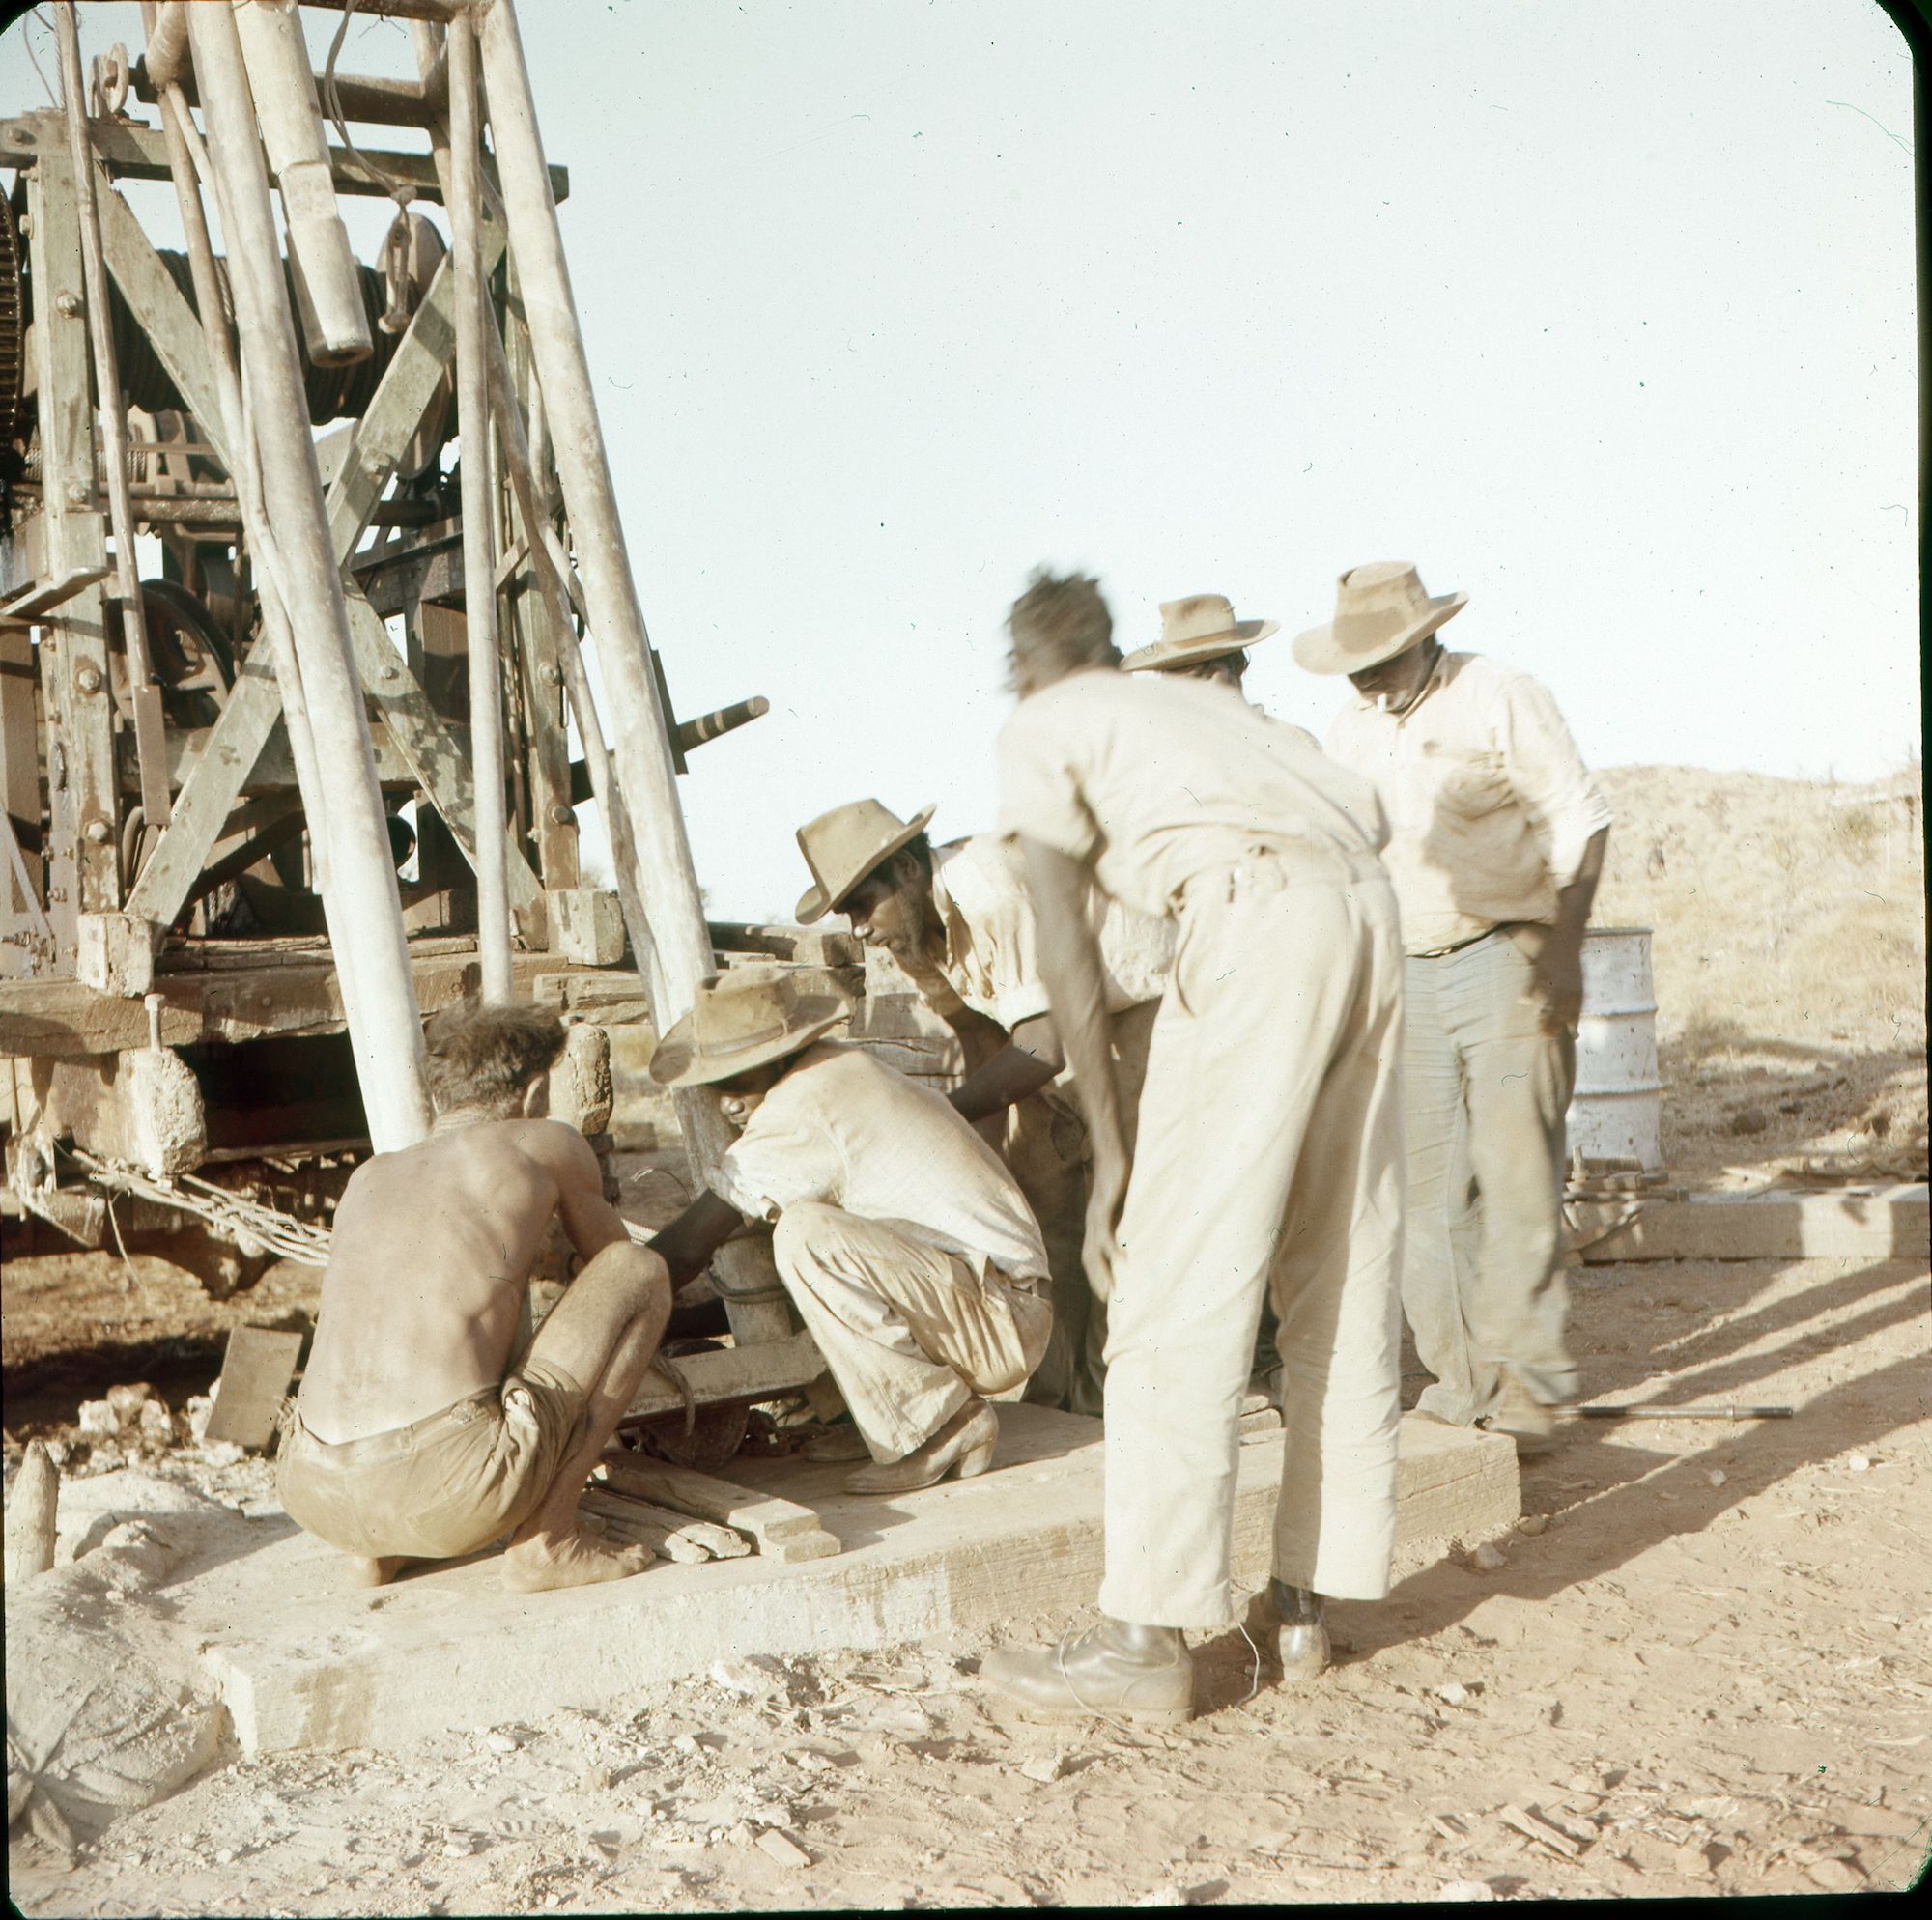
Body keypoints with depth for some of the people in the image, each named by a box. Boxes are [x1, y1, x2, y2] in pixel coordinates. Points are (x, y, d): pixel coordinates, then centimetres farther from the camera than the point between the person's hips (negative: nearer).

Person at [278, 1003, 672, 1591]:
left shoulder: (367, 1178, 25)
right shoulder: (549, 1144, 14)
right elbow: (610, 1258, 33)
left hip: (313, 1498, 6)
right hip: (452, 1492, -6)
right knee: (643, 1271, 13)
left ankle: (376, 1548, 18)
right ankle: (546, 1541, 6)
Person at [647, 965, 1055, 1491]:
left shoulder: (802, 1109, -16)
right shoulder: (845, 1068, 13)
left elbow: (686, 1248, -14)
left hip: (1004, 1324, -10)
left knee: (806, 1234, -25)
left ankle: (939, 1427, -13)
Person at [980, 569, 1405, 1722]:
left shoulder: (1040, 731, 15)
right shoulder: (1205, 698, 33)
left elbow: (1068, 950, 5)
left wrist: (1111, 1154, 6)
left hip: (1260, 918, -7)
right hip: (1370, 907, 7)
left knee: (1179, 1289, -4)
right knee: (1347, 1279, 12)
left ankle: (1149, 1638, -1)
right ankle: (1307, 1603, 19)